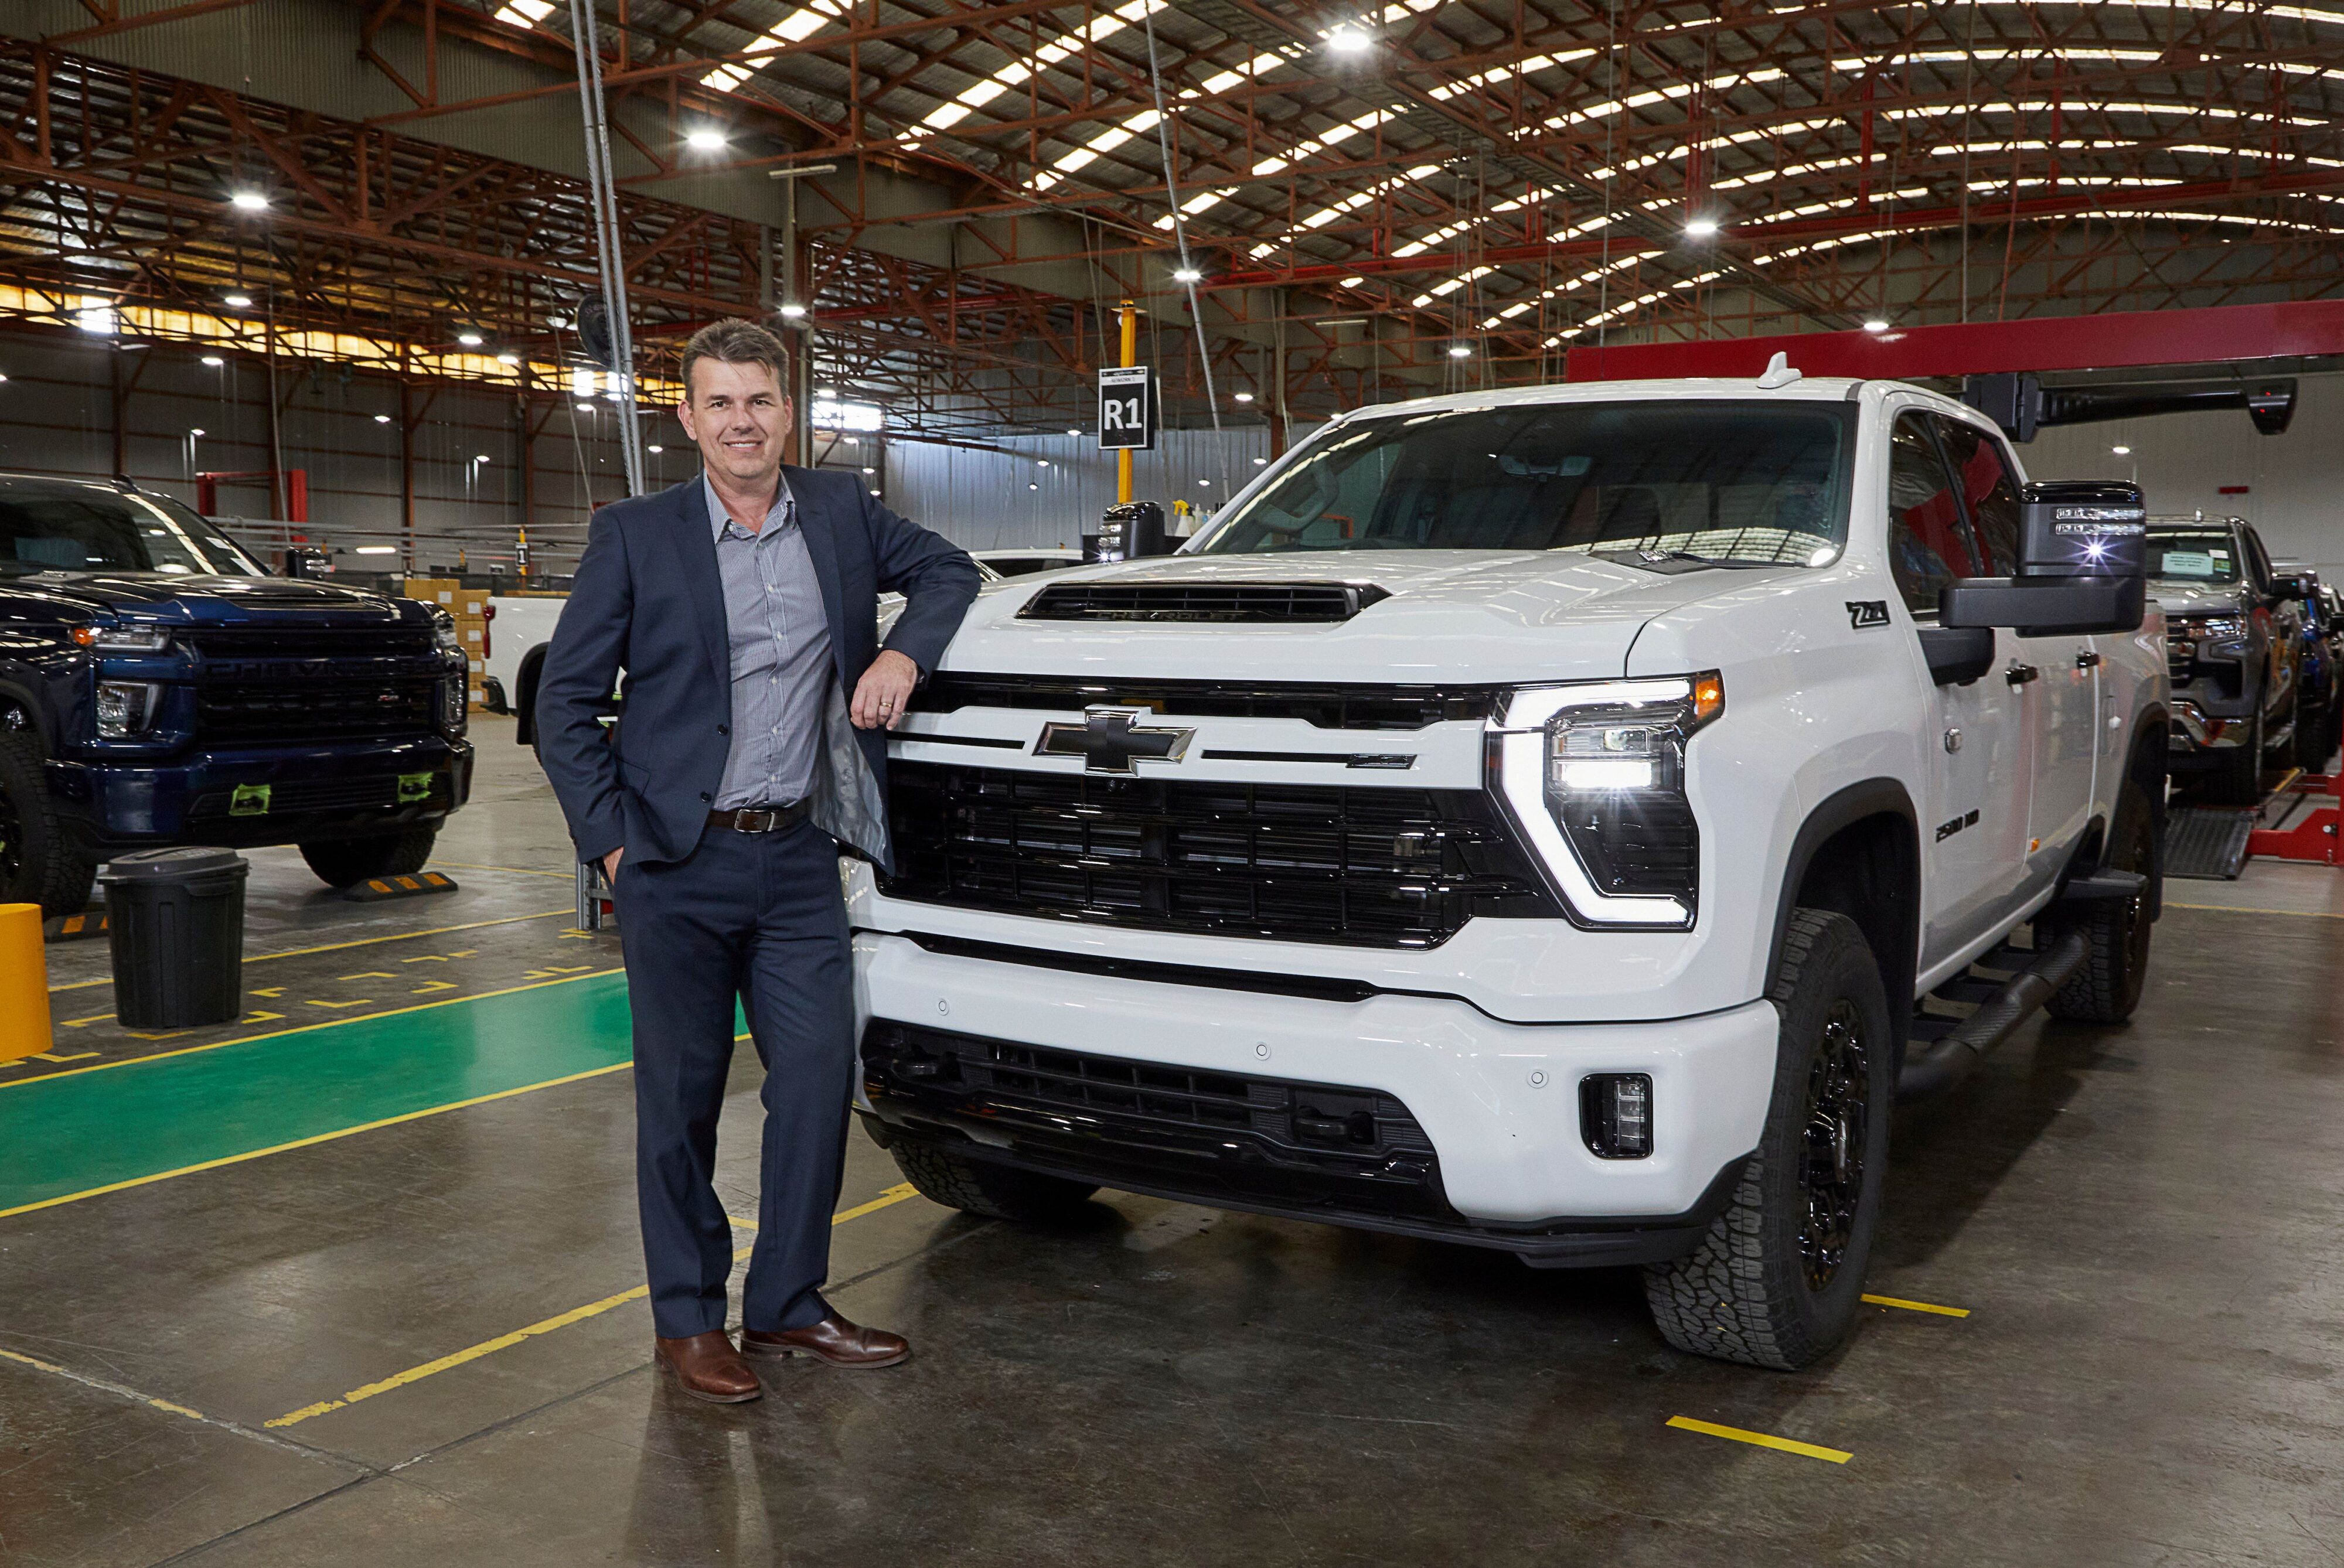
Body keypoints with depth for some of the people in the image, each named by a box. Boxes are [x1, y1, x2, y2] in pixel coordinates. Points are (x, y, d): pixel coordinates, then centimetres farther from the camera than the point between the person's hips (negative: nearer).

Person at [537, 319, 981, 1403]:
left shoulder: (841, 512, 6)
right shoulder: (634, 537, -2)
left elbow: (947, 570, 20)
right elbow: (564, 704, 0)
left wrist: (905, 653, 0)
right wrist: (610, 840, -7)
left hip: (800, 859, 3)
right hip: (679, 867, -3)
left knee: (819, 1081, 5)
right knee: (680, 1099, 6)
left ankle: (786, 1306, 22)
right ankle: (687, 1321, 21)